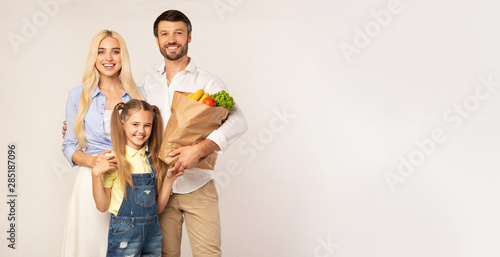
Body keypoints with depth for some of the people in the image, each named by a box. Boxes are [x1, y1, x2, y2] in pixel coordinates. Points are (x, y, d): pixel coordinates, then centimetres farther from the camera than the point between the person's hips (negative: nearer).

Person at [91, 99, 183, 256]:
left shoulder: (153, 160, 7)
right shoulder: (113, 160, -7)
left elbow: (158, 207, 8)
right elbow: (102, 206, -7)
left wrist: (169, 180, -3)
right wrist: (96, 173, -16)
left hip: (152, 231, 5)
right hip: (124, 232, -4)